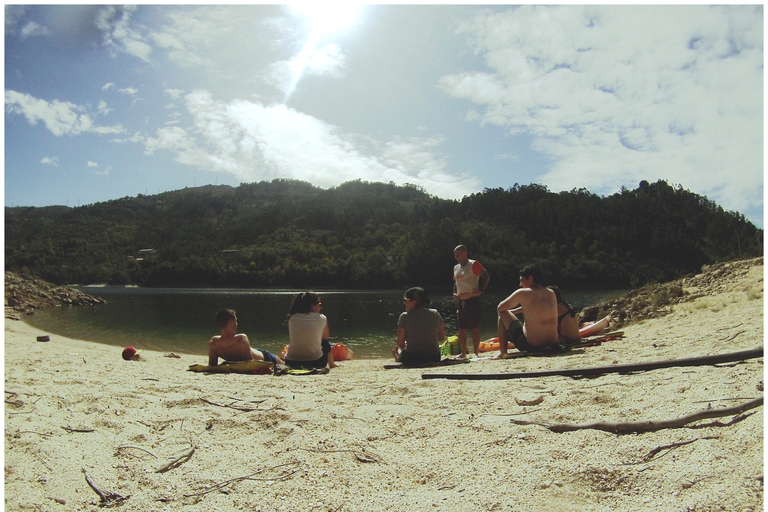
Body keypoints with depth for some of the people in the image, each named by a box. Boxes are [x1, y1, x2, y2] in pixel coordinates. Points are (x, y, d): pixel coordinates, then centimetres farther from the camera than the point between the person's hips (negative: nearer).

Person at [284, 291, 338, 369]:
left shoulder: (292, 318, -2)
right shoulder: (321, 318, -8)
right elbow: (326, 336, 8)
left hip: (291, 363, 3)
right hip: (315, 363, -2)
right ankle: (331, 364, 49)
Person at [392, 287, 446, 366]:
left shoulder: (404, 316, -14)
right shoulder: (435, 314, -4)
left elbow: (400, 343, -9)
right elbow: (442, 337, 4)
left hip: (411, 359, -3)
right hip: (434, 358, 3)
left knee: (397, 349, 30)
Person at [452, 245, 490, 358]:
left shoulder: (473, 264, -6)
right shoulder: (456, 268, 16)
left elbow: (486, 276, -13)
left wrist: (481, 290, -16)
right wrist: (454, 293, 12)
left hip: (472, 300, -7)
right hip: (461, 301, 7)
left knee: (474, 327, -5)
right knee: (461, 329, 8)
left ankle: (476, 353, 1)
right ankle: (463, 353, 15)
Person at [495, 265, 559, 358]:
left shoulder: (522, 293, -7)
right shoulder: (551, 293, 9)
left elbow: (499, 308, 5)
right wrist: (515, 311, 32)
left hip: (530, 346, -6)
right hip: (552, 345, 6)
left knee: (502, 314, 12)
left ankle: (502, 352, 12)